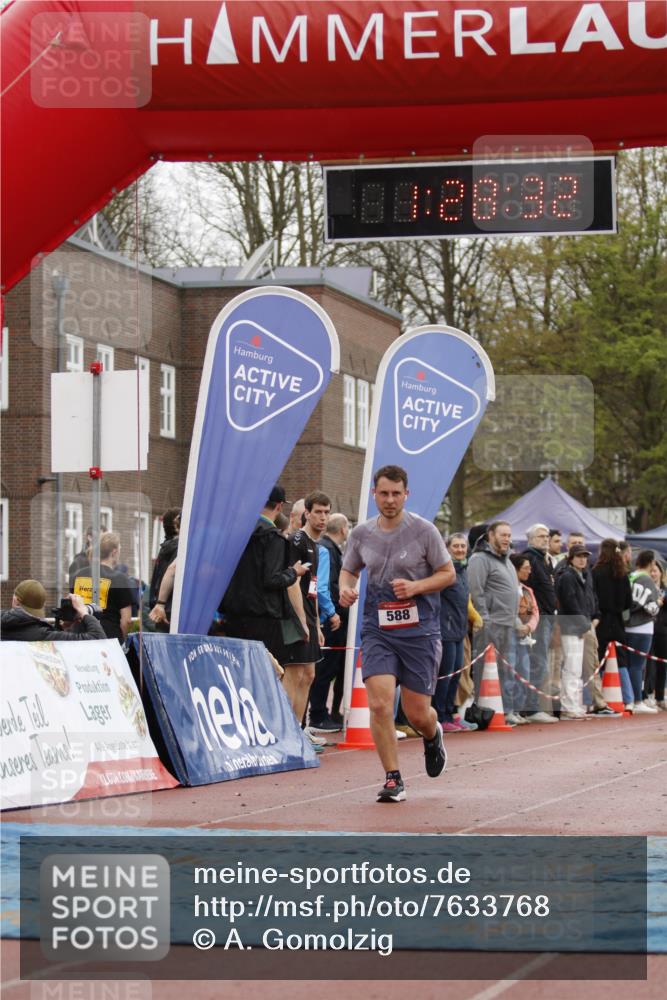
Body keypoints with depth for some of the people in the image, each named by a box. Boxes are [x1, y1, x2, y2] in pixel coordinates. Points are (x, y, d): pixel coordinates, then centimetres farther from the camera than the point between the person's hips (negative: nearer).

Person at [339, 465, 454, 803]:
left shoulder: (424, 531, -5)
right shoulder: (361, 534, 4)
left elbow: (448, 574, 1)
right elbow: (348, 570, 20)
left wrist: (415, 587, -16)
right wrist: (345, 588, -4)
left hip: (420, 631, -2)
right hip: (377, 630, 2)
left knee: (417, 714, 2)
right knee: (379, 705, -16)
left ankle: (433, 736, 40)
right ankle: (393, 779, -5)